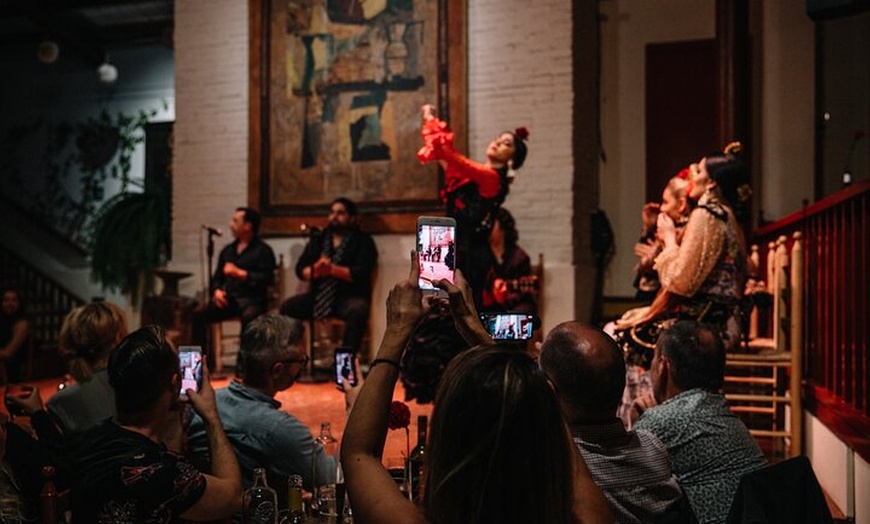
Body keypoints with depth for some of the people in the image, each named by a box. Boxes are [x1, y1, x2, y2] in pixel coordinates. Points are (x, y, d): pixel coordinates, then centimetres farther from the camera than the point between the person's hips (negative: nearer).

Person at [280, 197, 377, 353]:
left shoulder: (363, 241, 4)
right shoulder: (318, 239, 18)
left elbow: (362, 273, -10)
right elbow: (300, 269, 10)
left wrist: (332, 269, -21)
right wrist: (316, 270, -13)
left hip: (350, 296, -5)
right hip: (318, 296, 5)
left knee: (358, 310, -37)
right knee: (287, 307, -18)